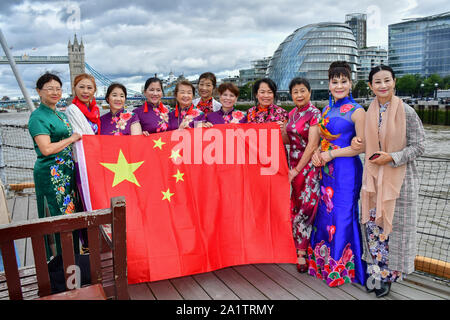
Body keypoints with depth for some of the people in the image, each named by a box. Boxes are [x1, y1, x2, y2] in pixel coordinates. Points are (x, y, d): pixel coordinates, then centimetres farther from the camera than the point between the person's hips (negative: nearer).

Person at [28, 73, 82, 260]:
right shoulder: (38, 117, -10)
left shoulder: (60, 114, 16)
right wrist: (72, 139, -11)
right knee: (58, 216, -2)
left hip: (66, 172, 9)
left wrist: (76, 138, 10)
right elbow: (46, 149, -20)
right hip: (51, 174, -8)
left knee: (70, 213, 12)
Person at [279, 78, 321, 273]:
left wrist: (296, 170, -15)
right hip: (293, 164, 7)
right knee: (295, 205, 11)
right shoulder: (292, 114, 11)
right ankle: (298, 246, 26)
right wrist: (283, 132, -7)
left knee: (305, 207, -2)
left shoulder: (314, 114, -11)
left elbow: (312, 146, -16)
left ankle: (301, 253, 8)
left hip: (308, 166, -6)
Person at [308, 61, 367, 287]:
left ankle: (341, 268, 17)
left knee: (342, 215, 0)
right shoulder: (326, 110, 12)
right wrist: (317, 152, -1)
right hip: (326, 170, 7)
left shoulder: (356, 111, -8)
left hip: (346, 170, -6)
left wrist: (331, 154, -13)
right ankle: (323, 262, 28)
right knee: (324, 213, 12)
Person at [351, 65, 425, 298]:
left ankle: (389, 275, 23)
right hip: (373, 177, 4)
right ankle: (375, 272, 25)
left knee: (393, 227, 5)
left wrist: (392, 157, -19)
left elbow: (419, 145, -7)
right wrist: (360, 144, -3)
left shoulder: (406, 112, -9)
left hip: (398, 178, -4)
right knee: (373, 226, 9)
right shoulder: (369, 112, 5)